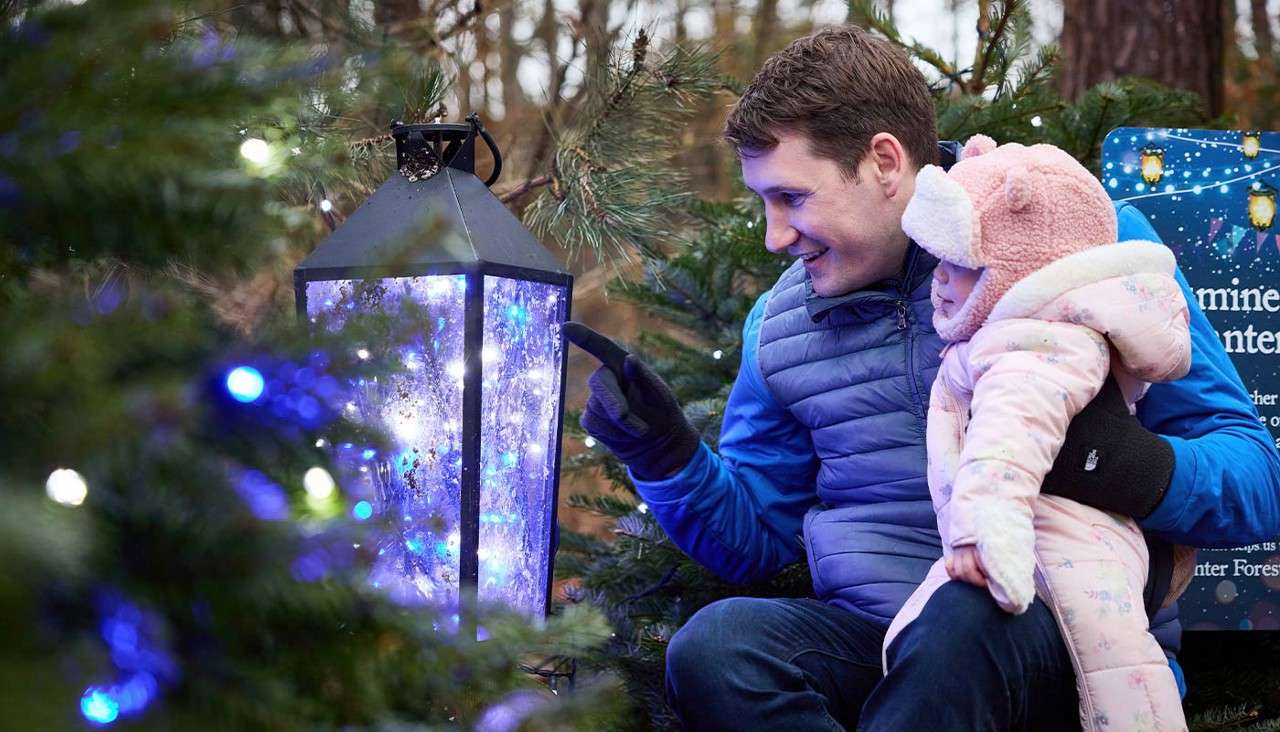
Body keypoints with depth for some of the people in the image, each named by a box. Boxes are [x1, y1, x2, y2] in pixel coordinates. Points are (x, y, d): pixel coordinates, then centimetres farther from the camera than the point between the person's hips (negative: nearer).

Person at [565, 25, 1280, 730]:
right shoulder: (780, 324, 15)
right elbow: (757, 535, 24)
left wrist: (1125, 464, -25)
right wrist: (666, 452, 4)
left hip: (1067, 625, -5)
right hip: (872, 634, 5)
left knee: (964, 618, -40)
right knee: (713, 645, -28)